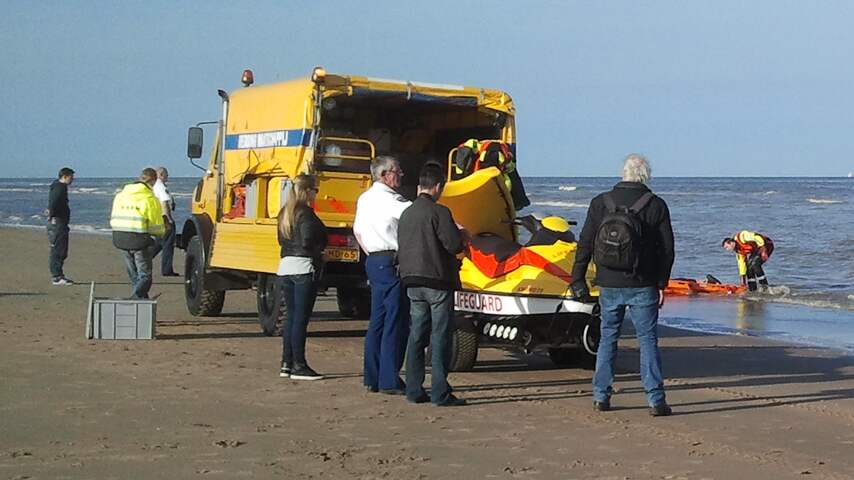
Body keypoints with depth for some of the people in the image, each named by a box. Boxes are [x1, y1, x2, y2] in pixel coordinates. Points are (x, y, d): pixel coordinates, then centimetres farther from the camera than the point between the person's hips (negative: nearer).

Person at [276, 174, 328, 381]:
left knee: (291, 316, 13)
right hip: (303, 268, -8)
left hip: (284, 268, 8)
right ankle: (299, 366, -1)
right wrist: (318, 251, -4)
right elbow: (307, 241, -22)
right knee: (301, 317, -4)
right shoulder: (305, 213, -13)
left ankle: (287, 364, 14)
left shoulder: (285, 213, 13)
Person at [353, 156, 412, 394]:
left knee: (377, 321, 13)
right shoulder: (389, 199, -13)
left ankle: (373, 378, 16)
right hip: (392, 263, -9)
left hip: (374, 261, 9)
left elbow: (358, 231, 24)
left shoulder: (364, 198, 16)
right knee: (395, 323, -6)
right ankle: (390, 381, -6)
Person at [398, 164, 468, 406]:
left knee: (417, 335, 12)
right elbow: (454, 245, -18)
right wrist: (462, 236, 5)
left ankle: (414, 390, 13)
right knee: (441, 337, -3)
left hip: (412, 281, 7)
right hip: (437, 281, -7)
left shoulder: (406, 214, 10)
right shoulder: (439, 212, -13)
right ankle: (440, 393, -4)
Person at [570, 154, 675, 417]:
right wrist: (661, 283, 6)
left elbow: (585, 245, 2)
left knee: (608, 338, 12)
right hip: (643, 286, -2)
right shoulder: (656, 205, -1)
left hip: (609, 285, 2)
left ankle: (601, 396, 13)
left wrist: (578, 279, 8)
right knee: (648, 339, 2)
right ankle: (655, 400, -2)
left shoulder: (601, 203, 2)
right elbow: (667, 249, -1)